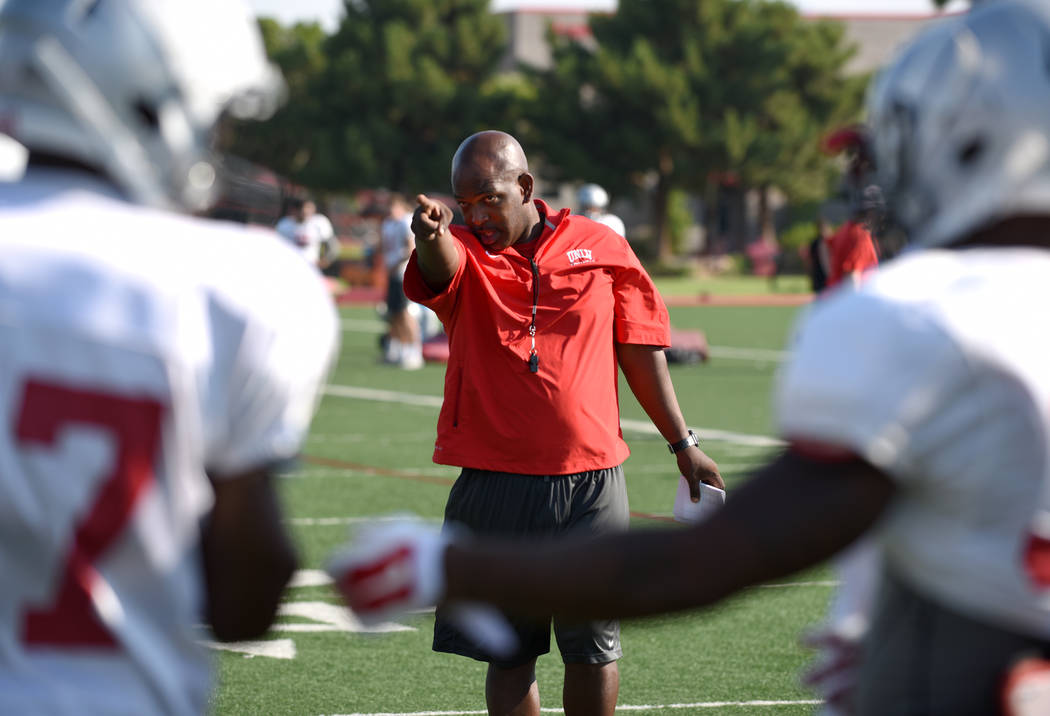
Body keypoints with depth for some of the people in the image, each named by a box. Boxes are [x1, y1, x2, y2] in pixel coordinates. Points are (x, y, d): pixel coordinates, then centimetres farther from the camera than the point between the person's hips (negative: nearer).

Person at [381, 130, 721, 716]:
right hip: (494, 486, 0)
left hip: (591, 484, 0)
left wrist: (682, 443, 12)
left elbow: (640, 351, 12)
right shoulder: (463, 255, 1)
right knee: (509, 653, 5)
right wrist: (432, 233, -49)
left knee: (593, 650, 5)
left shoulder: (602, 247, 4)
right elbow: (441, 265, -25)